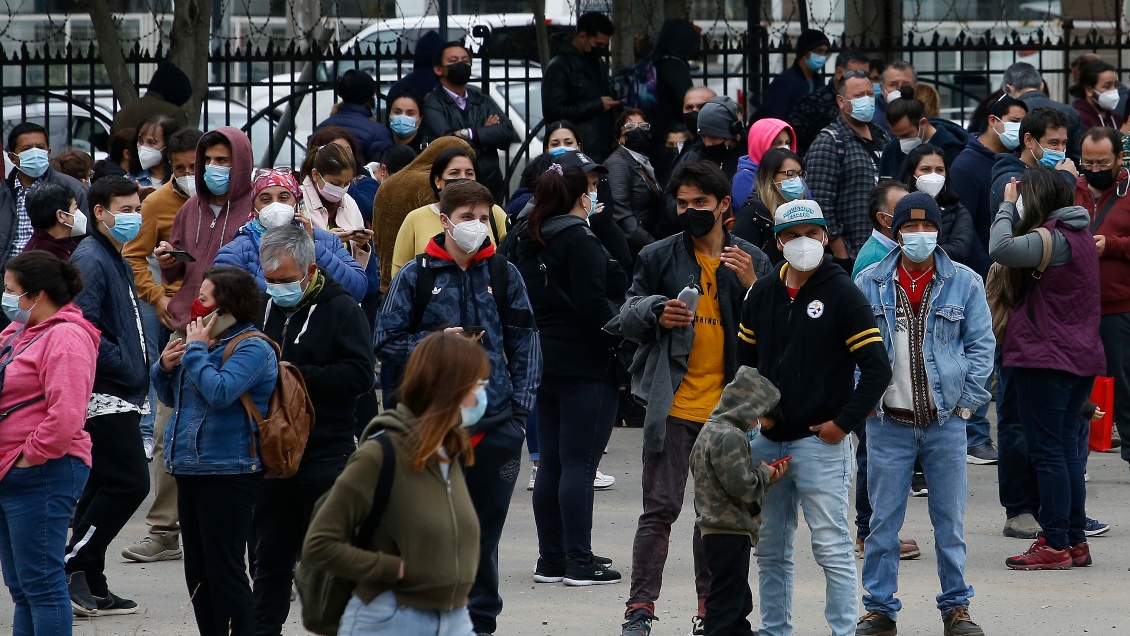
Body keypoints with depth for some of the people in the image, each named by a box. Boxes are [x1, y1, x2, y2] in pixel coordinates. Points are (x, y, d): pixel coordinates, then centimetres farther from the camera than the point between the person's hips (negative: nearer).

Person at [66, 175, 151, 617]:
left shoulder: (116, 260, 19)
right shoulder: (90, 260, -13)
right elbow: (84, 328, -24)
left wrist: (141, 368, 14)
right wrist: (123, 364, -19)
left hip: (120, 397, 10)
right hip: (105, 395, -10)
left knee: (106, 487, 10)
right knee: (129, 482, -13)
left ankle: (89, 587, 13)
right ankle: (72, 567, -9)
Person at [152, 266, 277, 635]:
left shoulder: (251, 348, -12)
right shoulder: (206, 339, 15)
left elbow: (220, 392, -28)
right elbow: (171, 397, 24)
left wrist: (196, 351, -16)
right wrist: (165, 368, 4)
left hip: (228, 476, -10)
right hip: (190, 468, 10)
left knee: (224, 570, -8)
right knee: (198, 570, 13)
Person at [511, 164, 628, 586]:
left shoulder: (529, 243, 11)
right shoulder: (580, 242, -13)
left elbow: (522, 301, 14)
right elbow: (593, 305, -19)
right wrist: (623, 337, -9)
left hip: (544, 362, 8)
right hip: (586, 365, -8)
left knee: (551, 462, 12)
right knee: (579, 461, -6)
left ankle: (551, 557, 15)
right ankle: (579, 562, -6)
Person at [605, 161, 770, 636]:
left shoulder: (751, 262, 4)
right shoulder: (659, 257, 1)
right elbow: (625, 318, 5)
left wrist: (751, 288, -14)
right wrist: (655, 314, -16)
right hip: (674, 404, -2)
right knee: (660, 507, -5)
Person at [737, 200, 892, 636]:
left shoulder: (842, 295, -7)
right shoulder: (763, 293, 10)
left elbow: (877, 369, -10)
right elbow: (743, 358, 21)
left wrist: (844, 423, -12)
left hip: (821, 441, -6)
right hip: (767, 442, 6)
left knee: (832, 547, -7)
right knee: (769, 548, 13)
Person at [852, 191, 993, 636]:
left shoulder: (964, 283, 2)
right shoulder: (869, 285, 2)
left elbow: (981, 345, 5)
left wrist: (967, 399, -2)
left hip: (946, 421, 0)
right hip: (888, 423, 0)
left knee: (950, 520, 5)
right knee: (883, 520, 2)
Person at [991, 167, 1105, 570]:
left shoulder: (1053, 238, -16)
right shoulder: (1080, 236, 14)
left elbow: (1001, 249, -28)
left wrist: (1007, 205, -13)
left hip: (1045, 359, -9)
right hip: (1079, 357, 9)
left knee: (1047, 452, -5)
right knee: (1066, 449, 14)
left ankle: (1056, 545, -5)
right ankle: (1075, 540, 16)